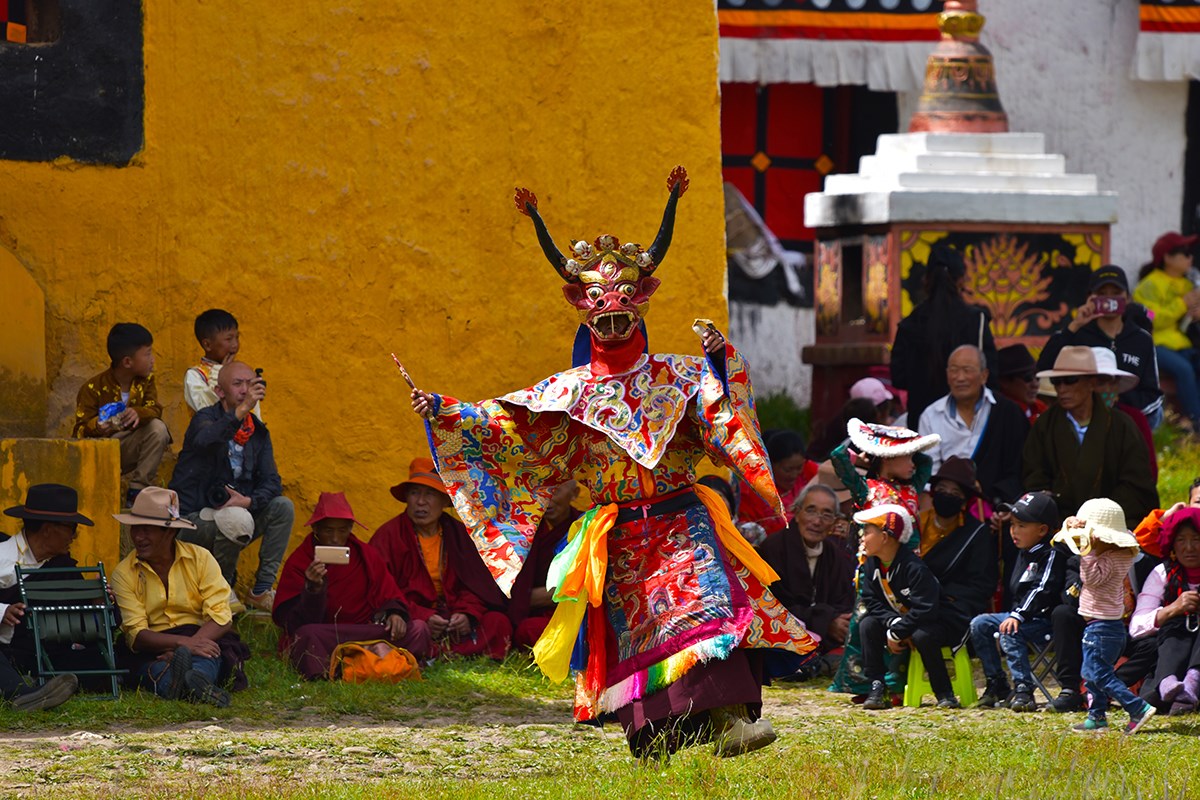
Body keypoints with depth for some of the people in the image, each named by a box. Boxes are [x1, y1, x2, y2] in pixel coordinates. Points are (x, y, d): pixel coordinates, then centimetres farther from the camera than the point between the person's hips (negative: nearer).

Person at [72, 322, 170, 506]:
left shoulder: (146, 381, 2)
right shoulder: (93, 388, -14)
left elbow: (155, 410, -10)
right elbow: (80, 430, -16)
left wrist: (138, 413, -34)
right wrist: (97, 427, -41)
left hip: (129, 452, 4)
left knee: (158, 428, -24)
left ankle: (138, 489, -19)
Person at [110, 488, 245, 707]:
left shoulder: (200, 559, 5)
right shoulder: (124, 574, 4)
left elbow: (222, 618, -5)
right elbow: (136, 634, -8)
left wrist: (187, 646, -24)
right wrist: (184, 643, -28)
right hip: (152, 649, 0)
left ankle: (198, 677, -70)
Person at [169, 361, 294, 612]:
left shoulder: (258, 432, 9)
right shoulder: (206, 419, -9)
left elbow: (272, 482, 1)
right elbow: (205, 440, -36)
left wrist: (248, 501, -20)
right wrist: (242, 410, -46)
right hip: (193, 517, -6)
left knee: (283, 507, -13)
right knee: (238, 519, -34)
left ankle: (262, 591, -10)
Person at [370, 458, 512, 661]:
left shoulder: (457, 533, 11)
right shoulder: (388, 536, -2)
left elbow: (472, 584, 11)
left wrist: (467, 614, -11)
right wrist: (422, 617, -21)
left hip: (452, 619, 5)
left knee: (499, 623, -20)